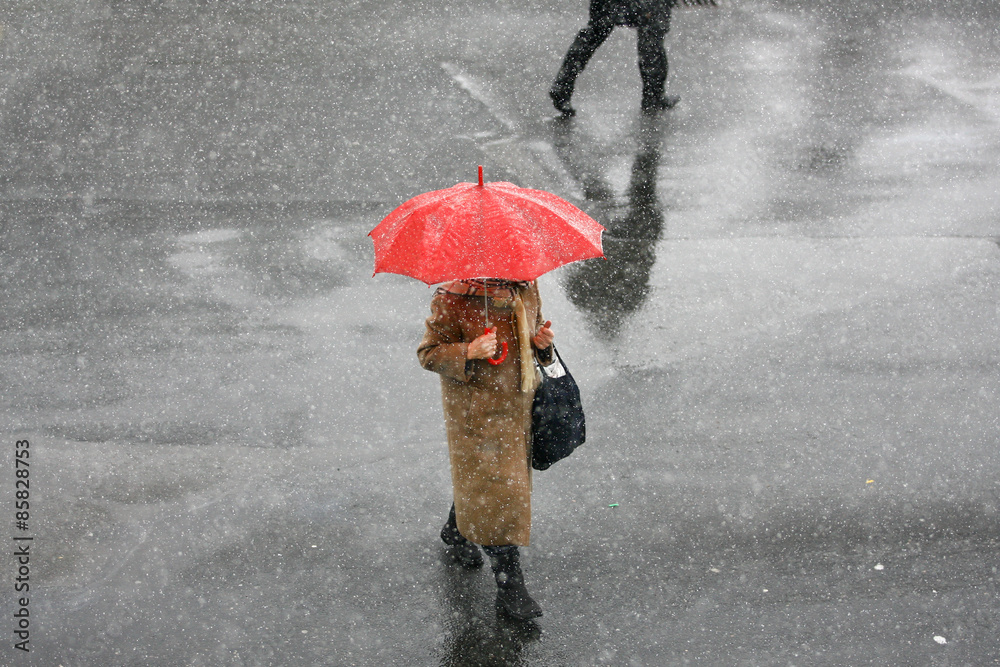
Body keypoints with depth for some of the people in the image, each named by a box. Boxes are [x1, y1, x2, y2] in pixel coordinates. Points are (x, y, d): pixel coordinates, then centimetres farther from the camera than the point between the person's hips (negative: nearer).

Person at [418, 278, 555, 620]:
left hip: (519, 404, 6)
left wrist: (542, 341, -5)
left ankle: (455, 532, 50)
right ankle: (509, 584, 8)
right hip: (475, 409, -6)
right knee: (494, 488, -3)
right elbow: (428, 353, -14)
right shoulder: (452, 299, -19)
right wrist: (469, 352, -31)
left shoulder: (526, 289, 0)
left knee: (474, 477, 21)